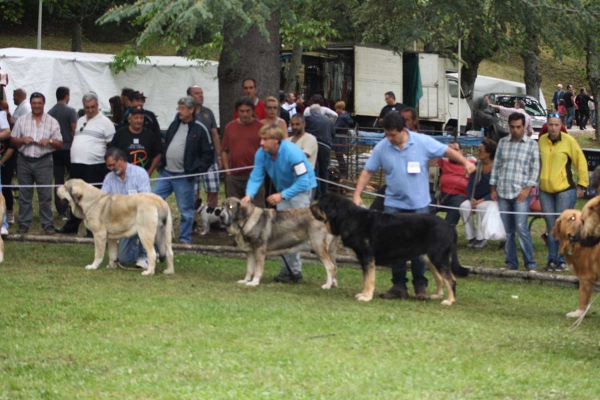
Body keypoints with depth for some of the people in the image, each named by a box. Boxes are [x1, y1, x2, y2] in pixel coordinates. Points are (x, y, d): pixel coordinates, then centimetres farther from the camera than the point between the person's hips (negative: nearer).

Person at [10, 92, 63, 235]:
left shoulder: (52, 122, 6)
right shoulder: (21, 120, 9)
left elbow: (59, 145, 5)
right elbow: (12, 141, 10)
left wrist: (49, 141, -15)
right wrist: (22, 140, -10)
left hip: (44, 162, -2)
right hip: (25, 161, 2)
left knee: (45, 195, -4)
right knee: (24, 195, 5)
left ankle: (48, 224, 0)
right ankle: (24, 224, 11)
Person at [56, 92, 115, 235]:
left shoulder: (105, 122, -4)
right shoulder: (80, 121, 18)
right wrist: (73, 159, 15)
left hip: (95, 166, -7)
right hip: (77, 165, 7)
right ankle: (71, 227, 26)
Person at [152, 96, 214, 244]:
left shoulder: (200, 129, -6)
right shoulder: (174, 125, 12)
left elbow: (209, 153, -5)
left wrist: (197, 170, -11)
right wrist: (161, 164, 10)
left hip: (184, 176, -6)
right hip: (166, 173, 6)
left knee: (186, 209, 2)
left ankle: (185, 239, 12)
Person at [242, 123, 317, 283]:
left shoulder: (292, 153, -30)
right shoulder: (261, 153, -12)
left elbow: (303, 182, -29)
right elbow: (256, 177, -12)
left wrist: (282, 195, -34)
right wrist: (249, 195, -32)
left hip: (301, 189, -7)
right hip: (283, 190, 7)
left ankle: (294, 271, -10)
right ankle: (287, 268, 10)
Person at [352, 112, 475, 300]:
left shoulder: (423, 142, -9)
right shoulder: (381, 147, -4)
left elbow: (446, 151, -1)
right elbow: (368, 171, 2)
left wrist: (465, 162, -15)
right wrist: (357, 194, -6)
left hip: (419, 205, -2)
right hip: (394, 205, 2)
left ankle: (420, 285, 12)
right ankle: (399, 286, 10)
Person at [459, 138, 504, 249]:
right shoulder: (477, 166, 5)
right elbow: (470, 186, 4)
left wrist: (482, 200, -23)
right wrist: (471, 199, -15)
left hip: (492, 199, -5)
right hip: (477, 200, 5)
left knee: (482, 207, -35)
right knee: (464, 206, -24)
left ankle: (481, 238, -22)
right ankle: (471, 237, -15)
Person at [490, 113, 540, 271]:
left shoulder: (532, 144, 2)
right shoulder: (502, 142, 11)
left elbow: (535, 169, 0)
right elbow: (496, 165, 13)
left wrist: (528, 188, -9)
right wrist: (493, 188, 8)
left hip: (520, 193, -4)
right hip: (502, 193, 4)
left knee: (521, 228, -13)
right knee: (507, 231, 6)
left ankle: (530, 263, -6)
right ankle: (511, 263, 13)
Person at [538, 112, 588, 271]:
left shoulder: (569, 141, -7)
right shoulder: (542, 141, 7)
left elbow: (581, 162, -2)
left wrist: (581, 185, -2)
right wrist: (536, 181, 21)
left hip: (565, 189, -5)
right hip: (545, 190, 5)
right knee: (551, 227, 7)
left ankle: (562, 261, 1)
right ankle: (552, 260, 12)